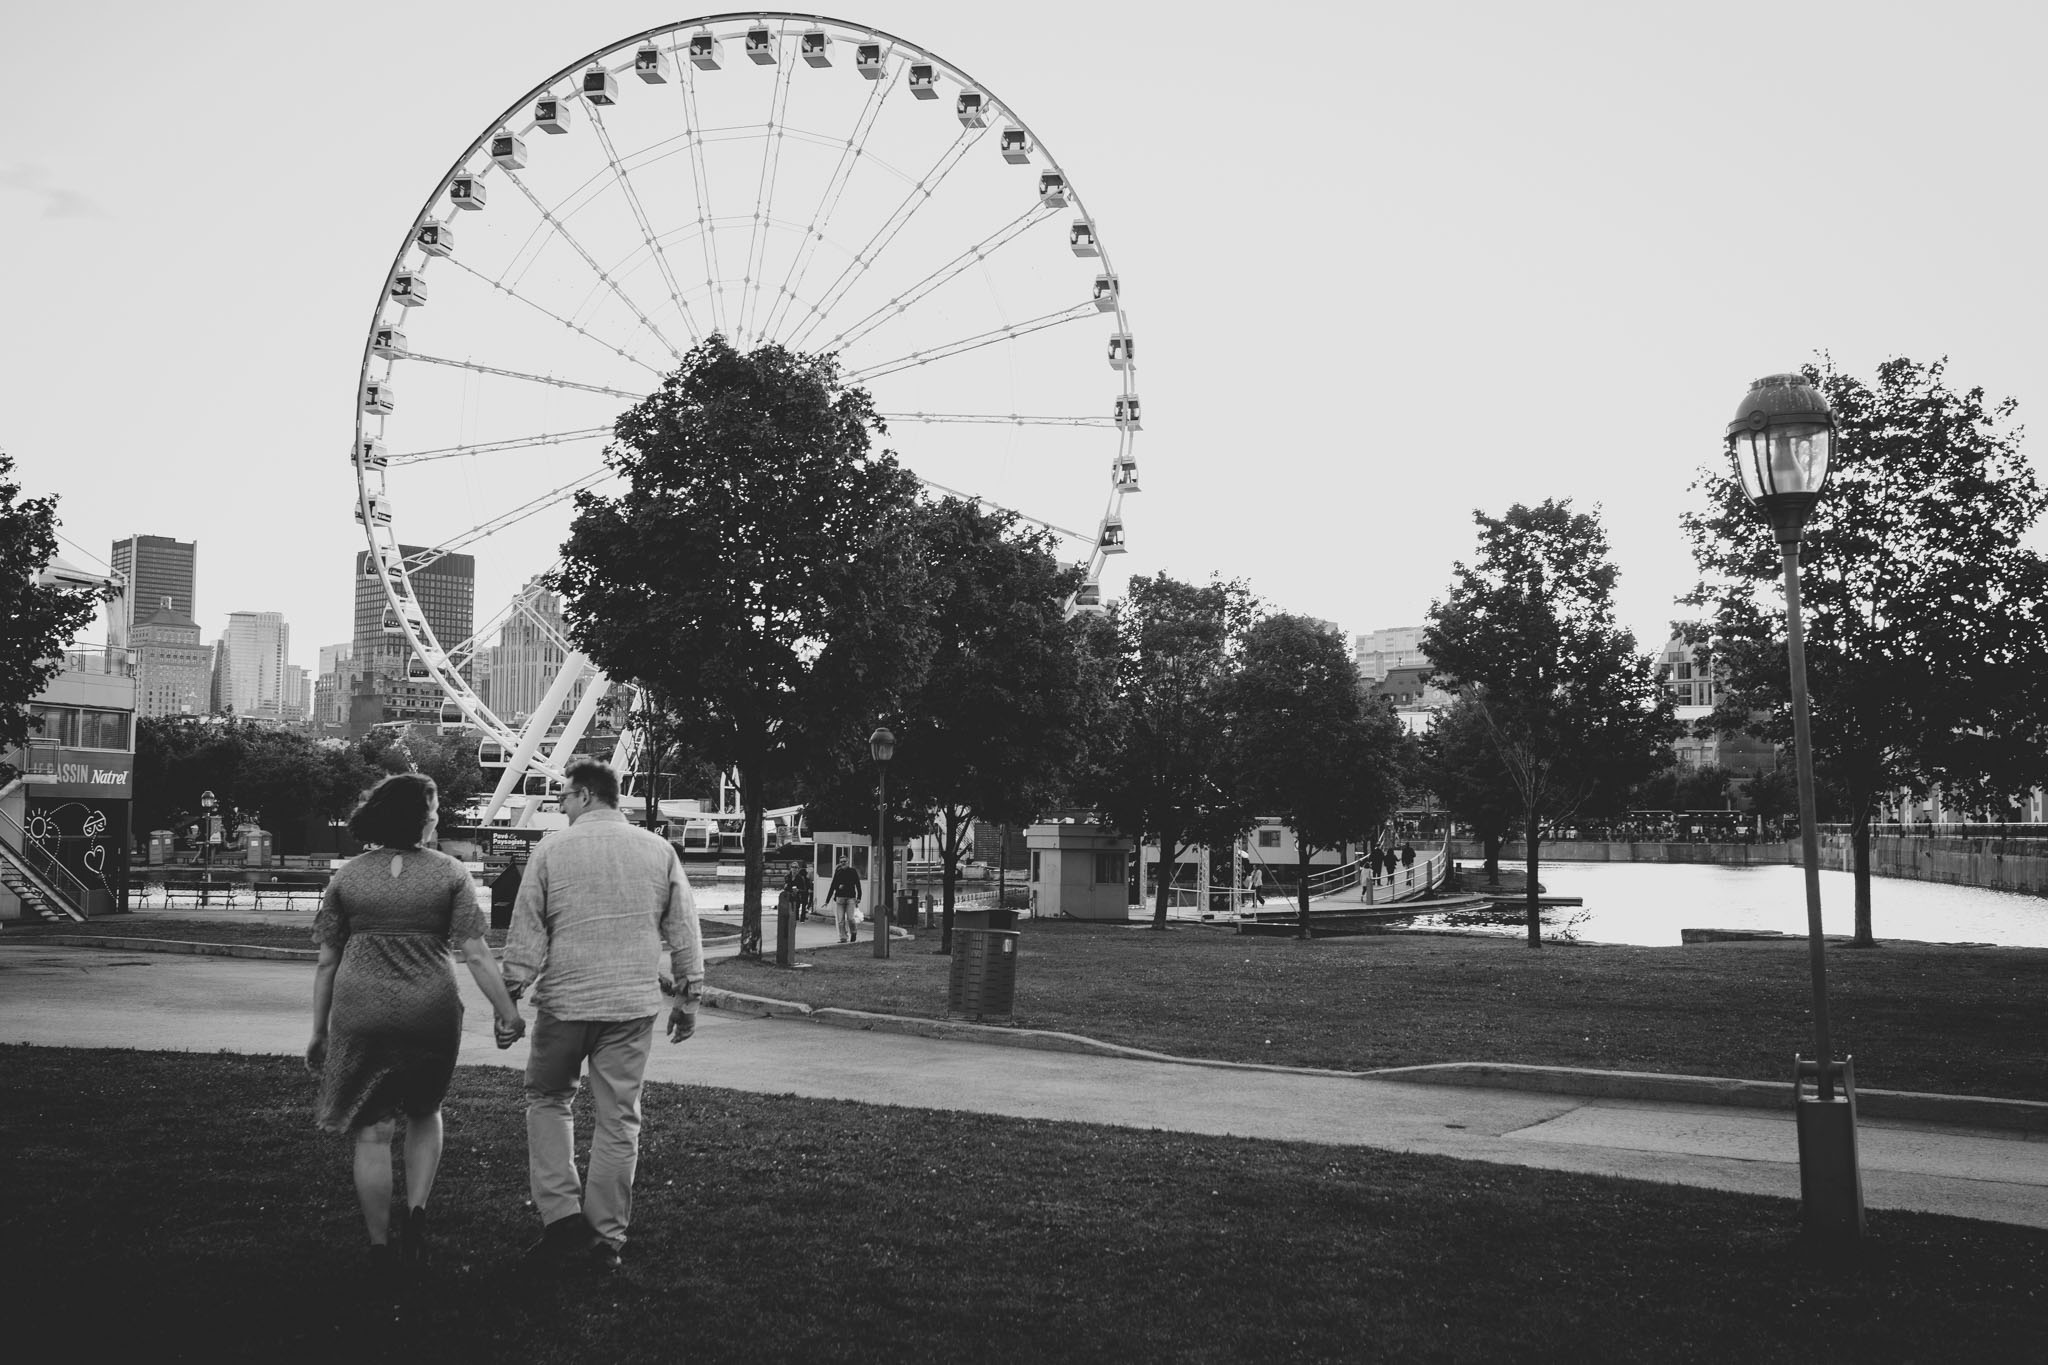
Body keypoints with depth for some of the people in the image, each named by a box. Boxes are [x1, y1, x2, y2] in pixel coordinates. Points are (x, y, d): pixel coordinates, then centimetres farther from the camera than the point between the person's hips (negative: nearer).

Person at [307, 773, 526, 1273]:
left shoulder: (347, 877, 2)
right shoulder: (449, 873, -3)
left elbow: (327, 963, 4)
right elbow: (476, 954, -7)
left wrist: (319, 1032, 12)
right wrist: (508, 1012, -1)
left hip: (361, 1015, 0)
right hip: (432, 1013, 0)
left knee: (373, 1130, 10)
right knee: (424, 1112, 24)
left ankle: (379, 1247, 14)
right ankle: (417, 1208, 7)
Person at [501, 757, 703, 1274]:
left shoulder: (551, 849, -4)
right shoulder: (658, 850, 3)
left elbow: (526, 934, -2)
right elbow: (684, 932, 5)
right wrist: (688, 997, 13)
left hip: (565, 999, -2)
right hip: (634, 1004, 2)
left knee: (548, 1099, 17)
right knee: (618, 1119, 8)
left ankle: (561, 1215, 6)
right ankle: (606, 1238, 14)